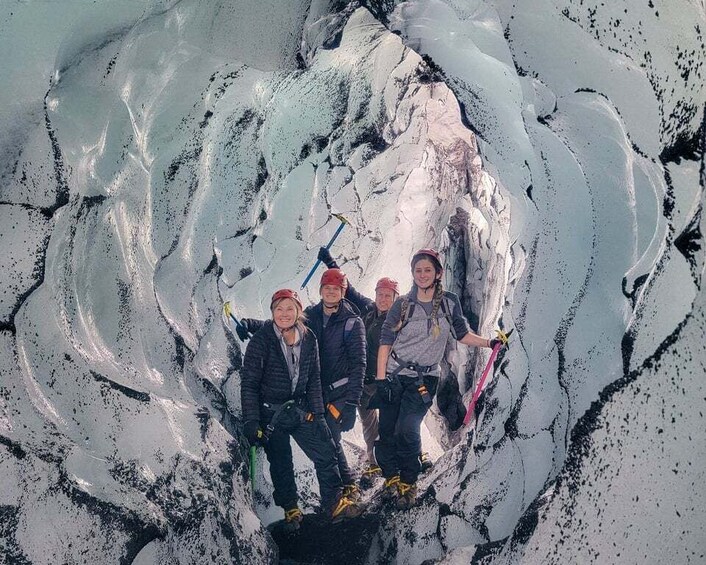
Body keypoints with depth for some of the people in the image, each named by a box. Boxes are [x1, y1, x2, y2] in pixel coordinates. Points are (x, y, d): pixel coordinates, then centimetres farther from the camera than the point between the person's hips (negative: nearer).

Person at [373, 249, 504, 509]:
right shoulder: (402, 305, -2)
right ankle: (391, 478, 20)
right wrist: (381, 378, -7)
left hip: (424, 379, -1)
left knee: (406, 431, -13)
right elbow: (385, 342, -2)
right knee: (387, 431, 0)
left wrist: (489, 343, 2)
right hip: (393, 375, 1)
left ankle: (408, 483, 5)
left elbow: (462, 334, 14)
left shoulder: (449, 302, 2)